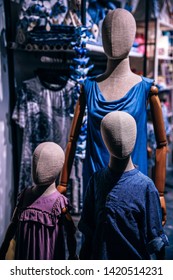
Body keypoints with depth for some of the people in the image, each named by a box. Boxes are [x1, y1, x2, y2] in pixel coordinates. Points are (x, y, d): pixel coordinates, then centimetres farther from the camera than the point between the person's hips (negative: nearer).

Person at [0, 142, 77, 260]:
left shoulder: (59, 202, -14)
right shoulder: (25, 195, 0)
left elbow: (70, 234, -6)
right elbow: (14, 224, 9)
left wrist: (73, 256, -1)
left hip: (47, 256, -4)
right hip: (24, 254, 5)